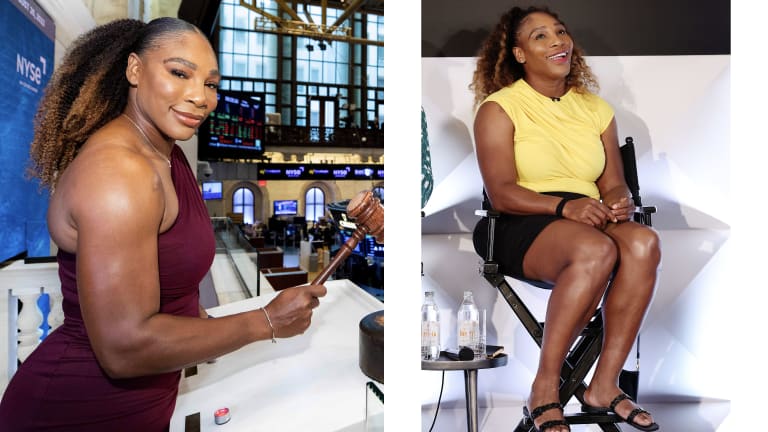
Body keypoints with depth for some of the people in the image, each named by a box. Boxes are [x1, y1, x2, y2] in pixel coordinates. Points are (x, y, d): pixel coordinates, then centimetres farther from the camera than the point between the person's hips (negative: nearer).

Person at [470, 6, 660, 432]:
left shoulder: (595, 108, 17)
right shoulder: (499, 108, 0)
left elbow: (614, 184, 13)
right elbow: (501, 192, -12)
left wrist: (620, 202, -12)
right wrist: (566, 205, -26)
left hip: (587, 218, 5)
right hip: (520, 226, -5)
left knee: (644, 242, -27)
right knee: (596, 250, -34)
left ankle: (605, 384, -17)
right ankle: (544, 392, -21)